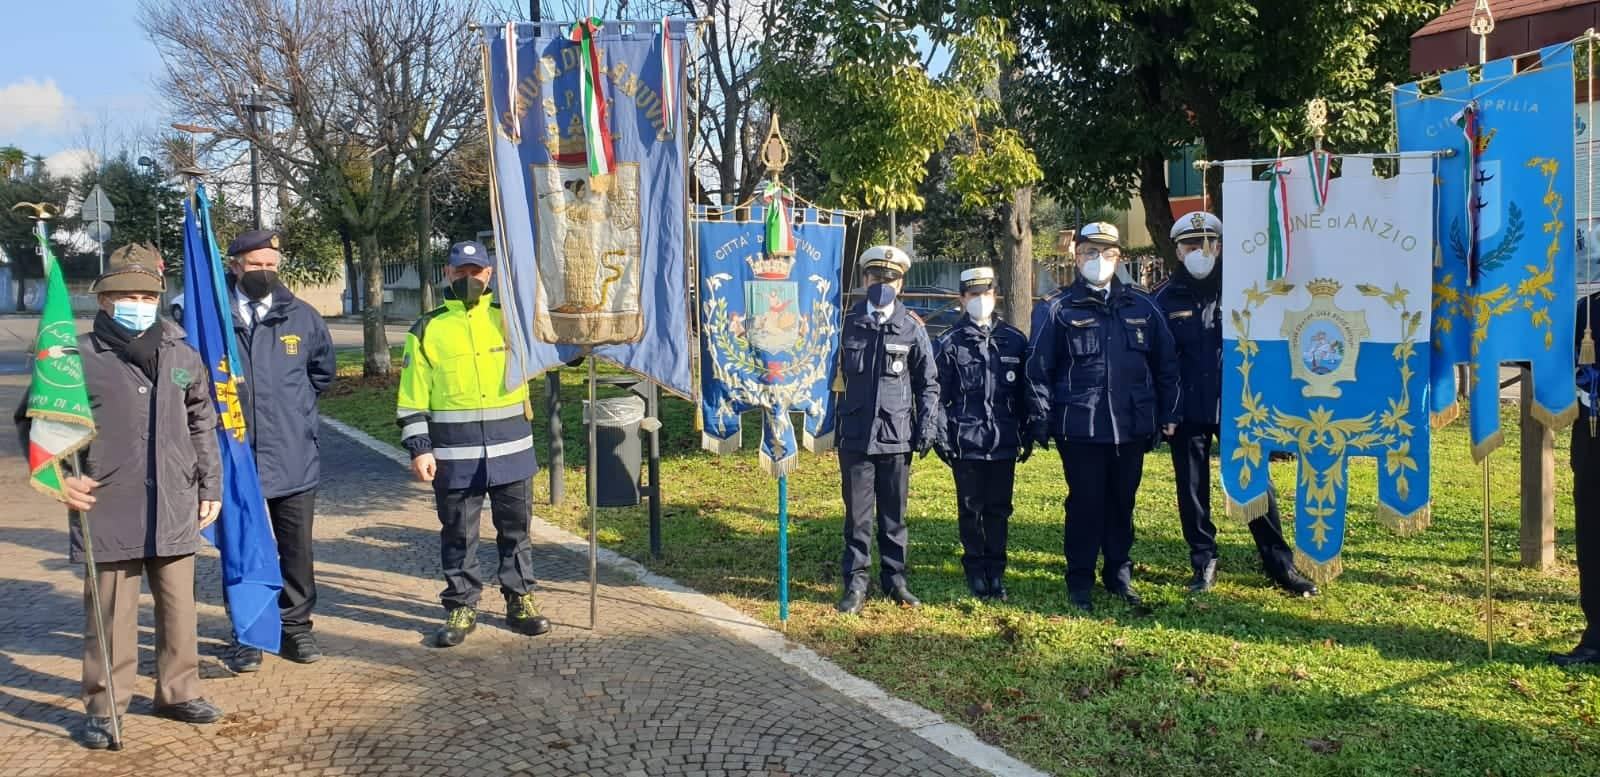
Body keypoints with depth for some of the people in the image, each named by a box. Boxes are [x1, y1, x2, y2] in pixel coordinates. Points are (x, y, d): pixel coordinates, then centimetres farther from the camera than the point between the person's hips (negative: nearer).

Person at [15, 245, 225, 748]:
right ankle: (104, 708, 18)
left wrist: (210, 487, 13)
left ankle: (179, 692, 29)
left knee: (178, 605, 13)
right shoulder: (78, 358, -5)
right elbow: (33, 422, 3)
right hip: (108, 512, -3)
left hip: (175, 511, 3)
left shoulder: (182, 357, 7)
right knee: (110, 613, 4)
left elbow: (203, 427, 15)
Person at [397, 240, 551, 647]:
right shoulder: (427, 329, 3)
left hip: (511, 447, 1)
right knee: (457, 533, 7)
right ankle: (461, 607, 19)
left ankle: (520, 600, 23)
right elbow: (413, 395, 2)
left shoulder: (510, 317, 7)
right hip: (454, 452, -1)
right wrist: (418, 447, -4)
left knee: (515, 527, 10)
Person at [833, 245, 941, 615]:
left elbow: (928, 382, 6)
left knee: (894, 514, 10)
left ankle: (895, 580, 22)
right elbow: (832, 375, 8)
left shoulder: (912, 327, 1)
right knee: (858, 514, 5)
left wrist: (927, 427, -1)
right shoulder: (848, 323, 2)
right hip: (855, 435, 0)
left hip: (896, 436, 0)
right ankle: (856, 585, 13)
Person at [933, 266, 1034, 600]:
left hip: (1004, 442, 2)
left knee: (999, 509, 8)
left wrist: (1028, 435, 8)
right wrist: (942, 439, -5)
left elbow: (1025, 393, 9)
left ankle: (996, 570, 18)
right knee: (971, 509, 7)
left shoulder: (1015, 340, 5)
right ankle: (976, 570, 18)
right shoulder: (949, 344, 0)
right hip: (966, 443, -1)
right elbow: (939, 395, -1)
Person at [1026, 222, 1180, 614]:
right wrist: (1042, 419, -5)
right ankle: (1080, 581, 15)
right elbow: (1039, 369, -1)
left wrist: (1167, 415, 7)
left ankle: (1119, 574, 26)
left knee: (1122, 504, 13)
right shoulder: (1060, 309, -1)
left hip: (1131, 427, 3)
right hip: (1081, 428, -3)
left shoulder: (1141, 306, 7)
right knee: (1085, 505, 4)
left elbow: (1166, 364, 10)